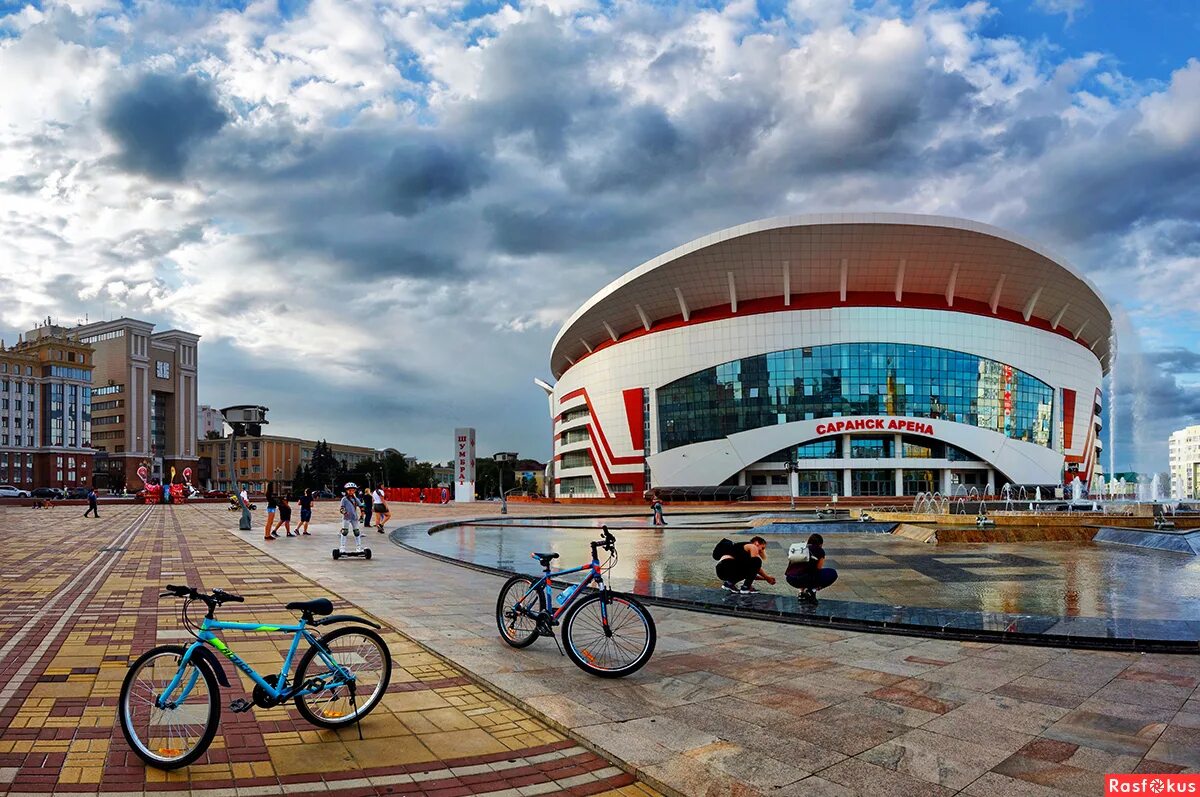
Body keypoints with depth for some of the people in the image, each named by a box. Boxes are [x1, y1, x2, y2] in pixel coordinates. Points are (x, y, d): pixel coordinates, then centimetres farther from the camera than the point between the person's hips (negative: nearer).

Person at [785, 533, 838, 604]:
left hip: (790, 579, 6)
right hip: (804, 577, -6)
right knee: (832, 573, 12)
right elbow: (818, 569, 21)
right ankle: (811, 590, 2)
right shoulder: (820, 550, 16)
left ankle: (802, 591, 17)